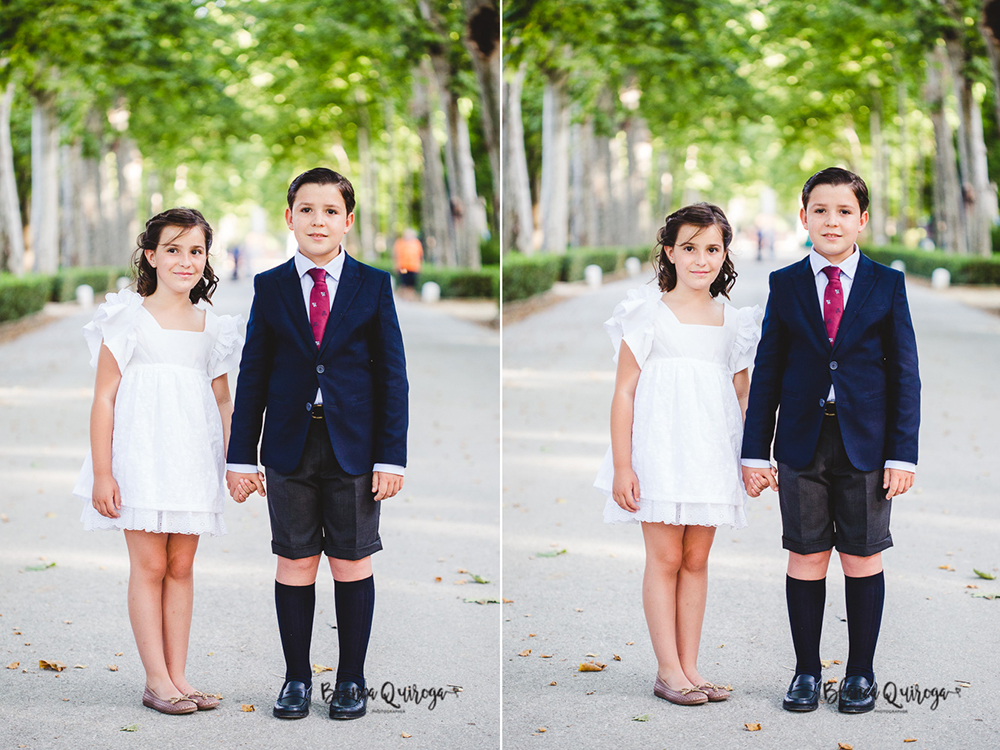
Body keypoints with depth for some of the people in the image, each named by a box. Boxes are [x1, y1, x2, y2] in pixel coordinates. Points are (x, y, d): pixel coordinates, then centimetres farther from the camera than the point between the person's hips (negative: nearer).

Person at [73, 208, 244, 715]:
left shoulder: (211, 327, 10)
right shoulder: (128, 319, -3)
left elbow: (223, 400, 17)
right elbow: (104, 397, -4)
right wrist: (102, 472, -9)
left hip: (193, 458, 4)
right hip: (141, 454, -4)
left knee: (181, 565, 7)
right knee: (149, 564, -2)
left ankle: (177, 675, 13)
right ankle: (156, 680, 4)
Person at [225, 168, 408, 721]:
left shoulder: (373, 285, 3)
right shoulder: (270, 288, 5)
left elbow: (392, 374, 1)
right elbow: (252, 376, 6)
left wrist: (391, 457, -5)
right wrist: (241, 457, 2)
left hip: (353, 445, -1)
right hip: (290, 447, 1)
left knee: (352, 564, 5)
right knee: (294, 564, 5)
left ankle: (351, 679, 17)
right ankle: (297, 678, 17)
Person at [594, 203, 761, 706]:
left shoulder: (733, 322, 11)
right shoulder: (649, 314, -2)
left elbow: (742, 399, 16)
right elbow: (624, 392, -4)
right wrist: (622, 465, -10)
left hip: (712, 453, 4)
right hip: (660, 449, -4)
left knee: (697, 559, 7)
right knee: (665, 558, -2)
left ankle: (689, 666, 13)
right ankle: (668, 670, 4)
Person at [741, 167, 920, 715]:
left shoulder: (887, 284, 3)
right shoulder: (785, 285, 6)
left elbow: (904, 374, 2)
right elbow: (766, 374, 6)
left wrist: (902, 454, -5)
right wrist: (755, 453, 1)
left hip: (865, 443, -1)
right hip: (802, 443, 1)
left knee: (863, 558, 5)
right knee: (805, 558, 4)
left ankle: (860, 674, 17)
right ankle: (806, 671, 16)